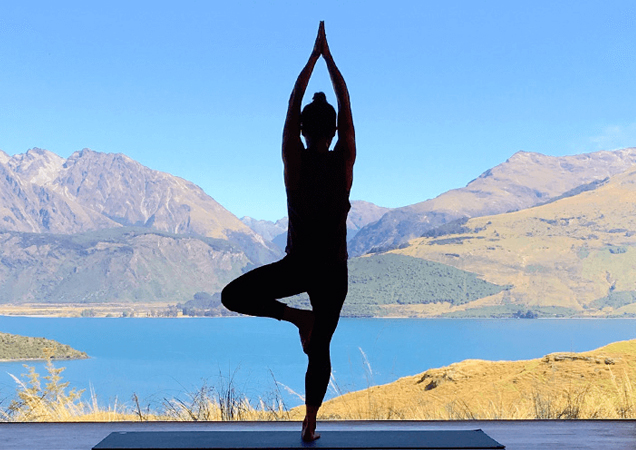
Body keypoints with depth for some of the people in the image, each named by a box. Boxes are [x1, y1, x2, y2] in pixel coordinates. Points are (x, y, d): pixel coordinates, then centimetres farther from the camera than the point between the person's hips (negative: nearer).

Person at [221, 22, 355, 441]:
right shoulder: (344, 162, -8)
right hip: (334, 272, 3)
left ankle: (297, 316, 0)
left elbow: (293, 102, -1)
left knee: (233, 295, 13)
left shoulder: (295, 162, -10)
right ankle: (310, 424, 15)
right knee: (320, 349, 13)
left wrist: (314, 56, 7)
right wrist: (329, 57, 7)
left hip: (297, 266, -2)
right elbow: (346, 106, 2)